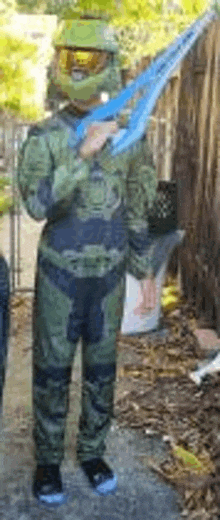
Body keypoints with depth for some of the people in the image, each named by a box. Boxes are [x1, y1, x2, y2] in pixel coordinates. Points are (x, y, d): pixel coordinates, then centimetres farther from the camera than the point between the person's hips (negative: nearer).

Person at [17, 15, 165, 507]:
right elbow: (36, 204, -23)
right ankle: (48, 460, 24)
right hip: (61, 272, -2)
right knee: (52, 371, 7)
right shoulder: (44, 136, -9)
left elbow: (136, 205, 9)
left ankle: (92, 452, 31)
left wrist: (143, 266, 12)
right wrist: (83, 155, -32)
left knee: (101, 369, 12)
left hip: (109, 272, 3)